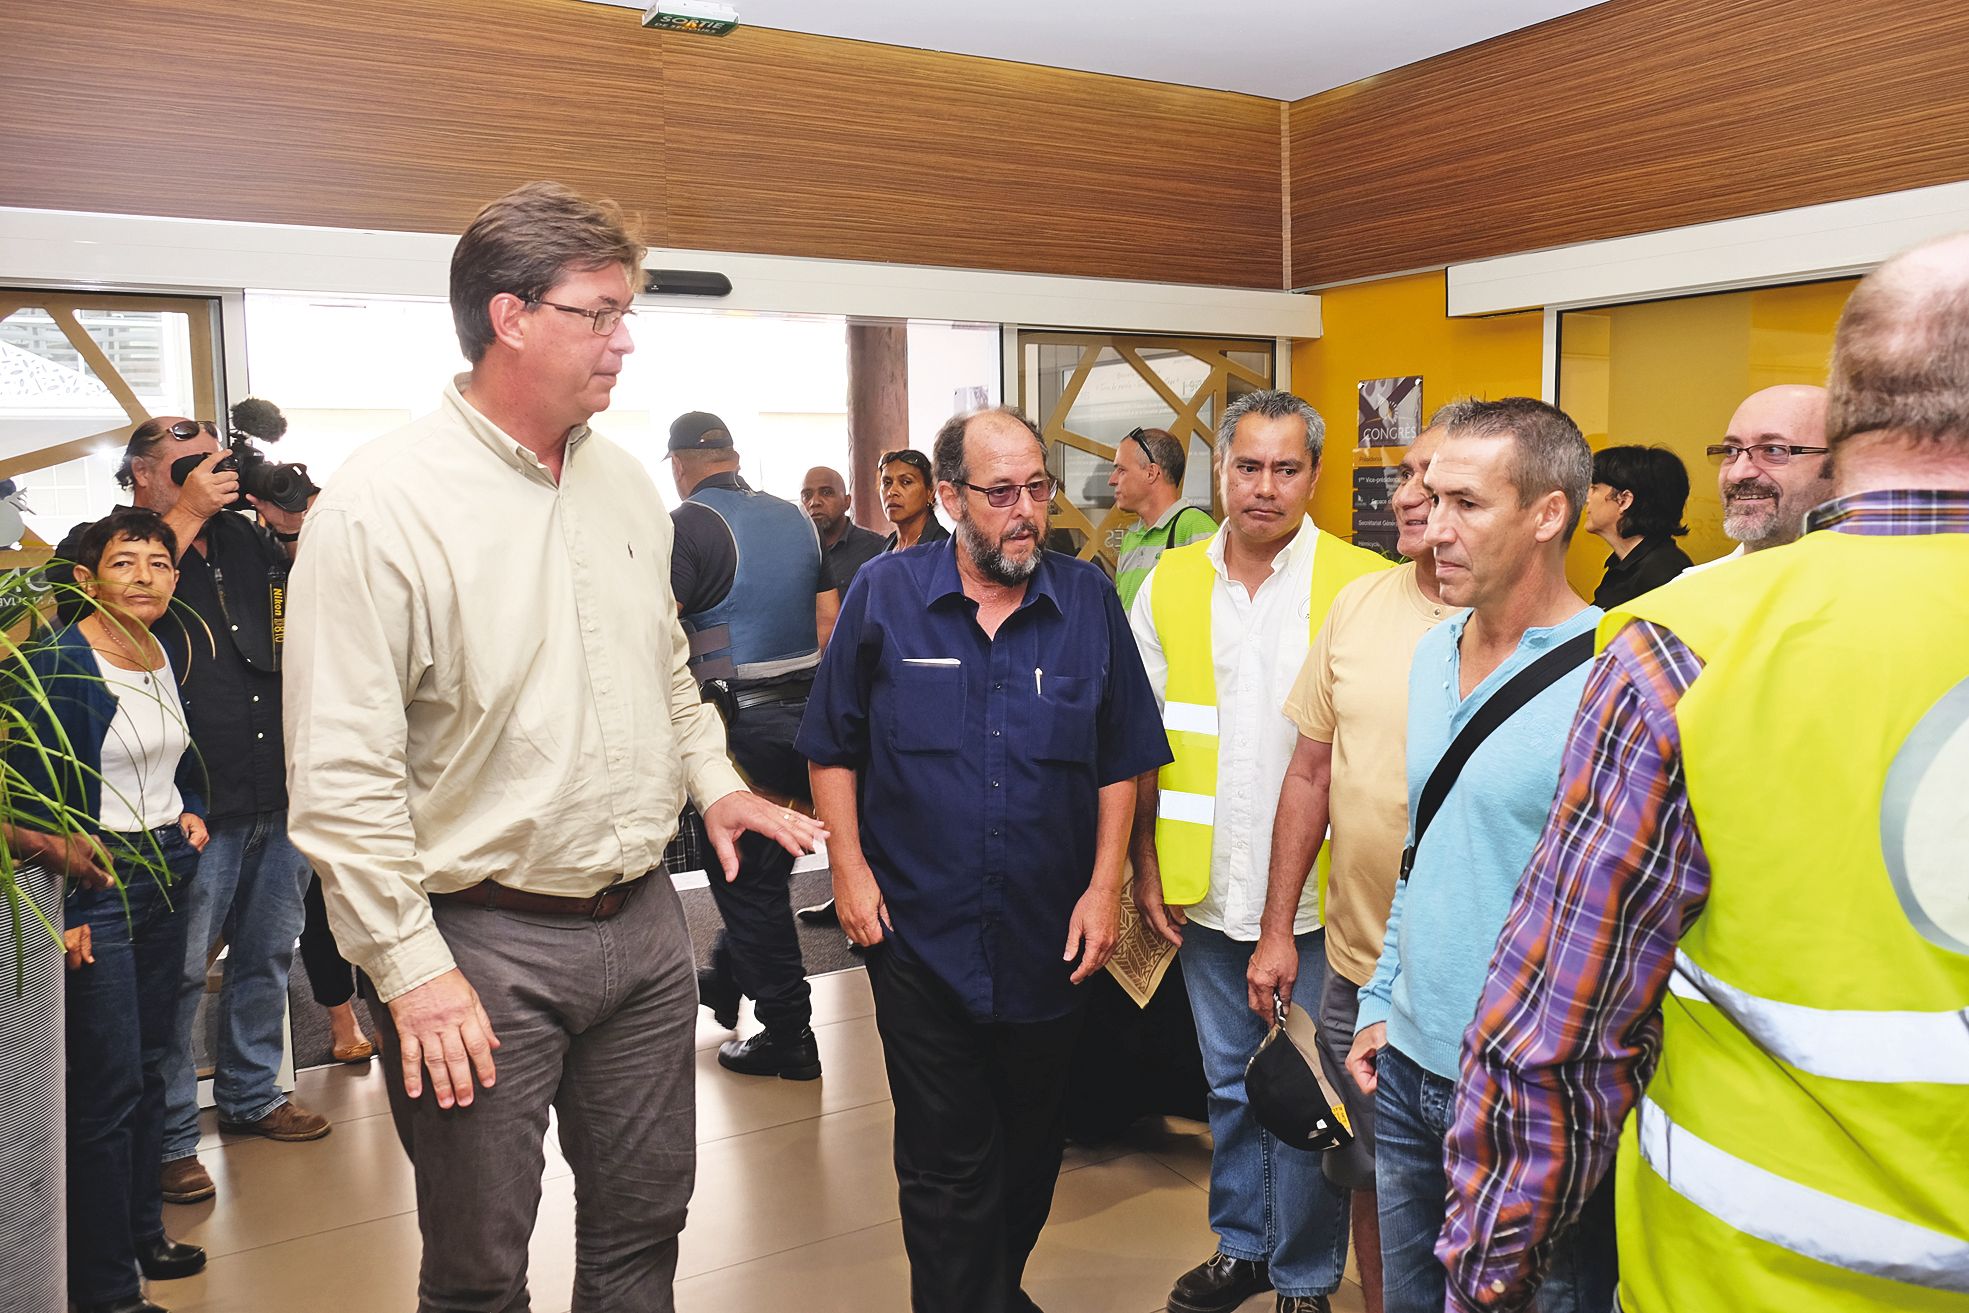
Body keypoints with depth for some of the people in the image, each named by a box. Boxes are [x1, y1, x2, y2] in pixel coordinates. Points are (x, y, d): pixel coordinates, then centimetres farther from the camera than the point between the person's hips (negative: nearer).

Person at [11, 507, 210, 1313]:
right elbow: (34, 800, -16)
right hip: (98, 886, -7)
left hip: (167, 877, 8)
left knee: (149, 1065, 16)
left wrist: (192, 813, 8)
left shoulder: (166, 658, 9)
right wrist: (62, 913, -18)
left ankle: (141, 1232, 32)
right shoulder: (57, 667, -14)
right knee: (107, 1087, -1)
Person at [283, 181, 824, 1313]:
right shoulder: (383, 504, -15)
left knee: (644, 1220, 19)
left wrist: (715, 783, 7)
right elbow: (343, 771, -16)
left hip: (643, 918, 6)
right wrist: (411, 966, -16)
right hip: (484, 939, -6)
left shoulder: (627, 481, 7)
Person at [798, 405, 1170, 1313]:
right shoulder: (884, 593, -4)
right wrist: (849, 865, -4)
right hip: (918, 935, -2)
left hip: (1050, 938, 3)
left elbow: (1121, 759, 4)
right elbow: (834, 746, 3)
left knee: (1030, 1143, 20)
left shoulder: (1088, 601, -1)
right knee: (946, 1160, 5)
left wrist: (1103, 885, -1)